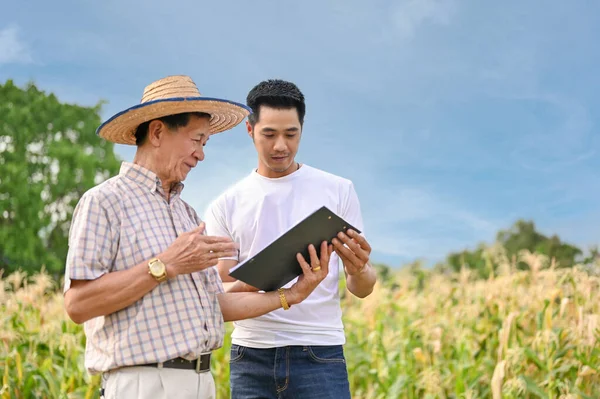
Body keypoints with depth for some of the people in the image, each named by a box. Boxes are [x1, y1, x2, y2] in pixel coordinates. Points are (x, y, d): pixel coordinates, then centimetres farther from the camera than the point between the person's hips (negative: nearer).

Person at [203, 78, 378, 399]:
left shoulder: (338, 191, 7)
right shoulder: (225, 206, 8)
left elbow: (362, 289, 6)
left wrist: (358, 270, -19)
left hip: (320, 354, -1)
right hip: (251, 356, 1)